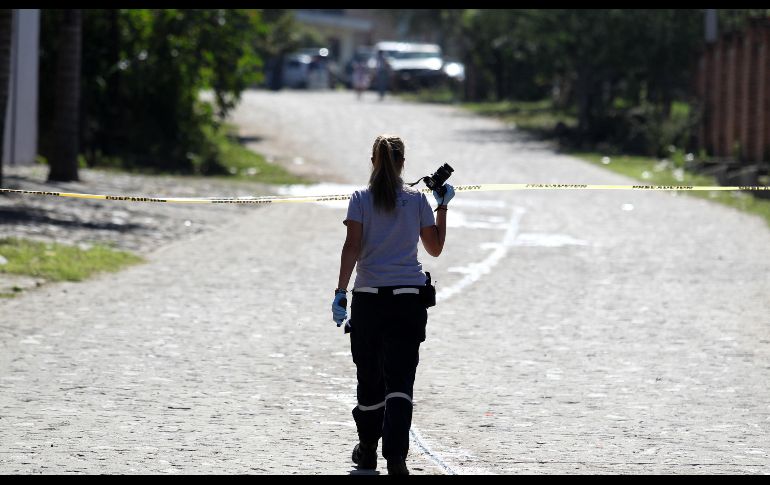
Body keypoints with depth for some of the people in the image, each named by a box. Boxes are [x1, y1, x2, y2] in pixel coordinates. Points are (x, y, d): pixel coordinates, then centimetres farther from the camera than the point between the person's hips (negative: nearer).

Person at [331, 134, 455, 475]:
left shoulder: (361, 200, 0)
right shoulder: (417, 200, 4)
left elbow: (352, 246, -8)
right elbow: (435, 248, 12)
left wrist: (341, 292, -10)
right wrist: (442, 207, 21)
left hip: (369, 297, 0)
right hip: (409, 298, 0)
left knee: (369, 377, 14)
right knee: (400, 379, -4)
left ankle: (367, 450, 28)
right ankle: (395, 454, -20)